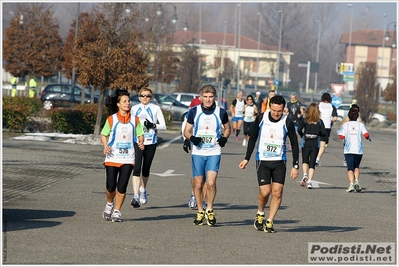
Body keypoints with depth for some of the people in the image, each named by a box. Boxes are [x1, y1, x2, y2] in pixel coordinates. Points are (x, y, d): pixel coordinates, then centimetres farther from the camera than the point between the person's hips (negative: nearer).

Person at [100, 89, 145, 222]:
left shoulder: (135, 119, 5)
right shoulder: (111, 119, 0)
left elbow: (140, 134, 11)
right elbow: (103, 135, 5)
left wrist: (141, 142, -11)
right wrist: (105, 146, -13)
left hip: (128, 158, 1)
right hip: (112, 157, -1)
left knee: (122, 187, -3)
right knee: (110, 186, -3)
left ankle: (117, 211, 9)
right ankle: (109, 204, 27)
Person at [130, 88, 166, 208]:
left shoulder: (156, 108, 3)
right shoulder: (134, 109, 8)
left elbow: (163, 126, 1)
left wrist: (153, 125, -17)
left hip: (151, 142, 0)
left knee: (146, 169, 10)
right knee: (137, 168, -14)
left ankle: (143, 190, 37)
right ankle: (135, 196, -21)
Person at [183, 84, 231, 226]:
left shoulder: (221, 112, 0)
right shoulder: (194, 111, 1)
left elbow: (227, 128, 17)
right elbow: (186, 131, 7)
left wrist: (224, 138, -4)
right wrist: (192, 138, -14)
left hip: (214, 153, -1)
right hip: (198, 152, 1)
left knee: (211, 182, -16)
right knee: (198, 184, 4)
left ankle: (209, 210, 4)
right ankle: (200, 212, 21)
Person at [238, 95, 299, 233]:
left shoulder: (287, 122, -8)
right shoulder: (261, 118, -6)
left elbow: (294, 144, 0)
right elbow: (253, 138, 8)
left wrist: (295, 166, -3)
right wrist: (247, 158, 8)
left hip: (279, 161, 0)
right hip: (262, 160, 0)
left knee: (277, 192, -9)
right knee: (264, 192, -10)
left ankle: (269, 222, 3)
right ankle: (260, 214, 19)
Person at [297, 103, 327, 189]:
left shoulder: (305, 120, -2)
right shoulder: (319, 121, 0)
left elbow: (299, 129, -13)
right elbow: (324, 133, -7)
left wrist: (302, 135, 5)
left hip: (306, 144, 0)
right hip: (315, 144, 0)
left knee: (305, 161, 18)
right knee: (312, 163, 4)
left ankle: (305, 175, -6)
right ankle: (309, 181, -7)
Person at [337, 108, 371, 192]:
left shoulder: (346, 125, 1)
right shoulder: (360, 125, 3)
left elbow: (341, 136, -7)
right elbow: (366, 134, -9)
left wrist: (339, 132, 14)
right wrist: (369, 138, 13)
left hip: (348, 150, -1)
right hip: (359, 150, 1)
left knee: (350, 168, -2)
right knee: (356, 167, 20)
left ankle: (351, 184, -18)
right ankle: (356, 181, -2)